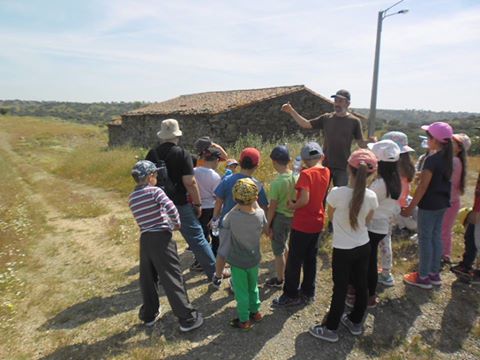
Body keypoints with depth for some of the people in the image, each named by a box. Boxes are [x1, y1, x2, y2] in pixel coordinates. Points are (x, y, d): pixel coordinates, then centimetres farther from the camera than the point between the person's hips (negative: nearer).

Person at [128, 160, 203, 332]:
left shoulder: (132, 198, 9)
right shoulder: (155, 191, -11)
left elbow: (147, 216, 12)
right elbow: (171, 208, -24)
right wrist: (176, 224, -8)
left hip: (145, 240, 6)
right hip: (161, 238, -6)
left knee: (147, 279, 18)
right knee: (172, 279, -1)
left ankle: (149, 315, 34)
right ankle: (187, 318, 7)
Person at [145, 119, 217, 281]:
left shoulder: (152, 154, 3)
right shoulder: (182, 154, -12)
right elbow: (190, 182, -17)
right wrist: (198, 204, -7)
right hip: (179, 204, -4)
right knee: (197, 238, 4)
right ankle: (214, 272, 13)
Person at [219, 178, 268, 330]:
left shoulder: (232, 216, -26)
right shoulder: (260, 214, -18)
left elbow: (224, 223, -3)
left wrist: (238, 205, -6)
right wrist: (254, 204, 5)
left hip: (238, 262, -3)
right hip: (254, 260, 3)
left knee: (241, 292, 14)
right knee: (253, 287, 25)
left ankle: (244, 320, 28)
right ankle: (255, 311, 42)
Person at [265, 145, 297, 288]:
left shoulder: (277, 182, -24)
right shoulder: (296, 177, -5)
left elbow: (272, 207, -18)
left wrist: (268, 225, -8)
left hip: (280, 217, -7)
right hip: (291, 216, 7)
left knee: (278, 250, 11)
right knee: (283, 244, 29)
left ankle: (279, 280, 28)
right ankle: (286, 271, 45)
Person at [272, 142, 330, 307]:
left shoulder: (306, 174, -19)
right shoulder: (326, 172, 1)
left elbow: (304, 200, -26)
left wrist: (293, 206, -10)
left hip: (302, 224, -7)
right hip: (317, 223, 7)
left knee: (294, 261, 6)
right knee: (310, 259, 18)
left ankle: (291, 295, 18)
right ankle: (308, 292, 30)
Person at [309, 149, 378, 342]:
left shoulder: (336, 193, -24)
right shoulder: (371, 196, -11)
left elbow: (330, 216, -5)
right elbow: (366, 221, 5)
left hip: (343, 250, -4)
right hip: (363, 247, 4)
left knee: (340, 289, 9)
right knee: (360, 285, 19)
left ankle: (330, 329, 25)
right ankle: (356, 322, 40)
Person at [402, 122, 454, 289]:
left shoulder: (432, 159, -21)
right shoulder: (447, 158, 5)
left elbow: (423, 186, -21)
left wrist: (410, 207, -16)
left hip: (429, 205, -9)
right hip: (442, 203, 9)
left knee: (425, 239, 2)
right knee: (436, 237, 17)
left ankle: (423, 277, 14)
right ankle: (434, 274, 28)